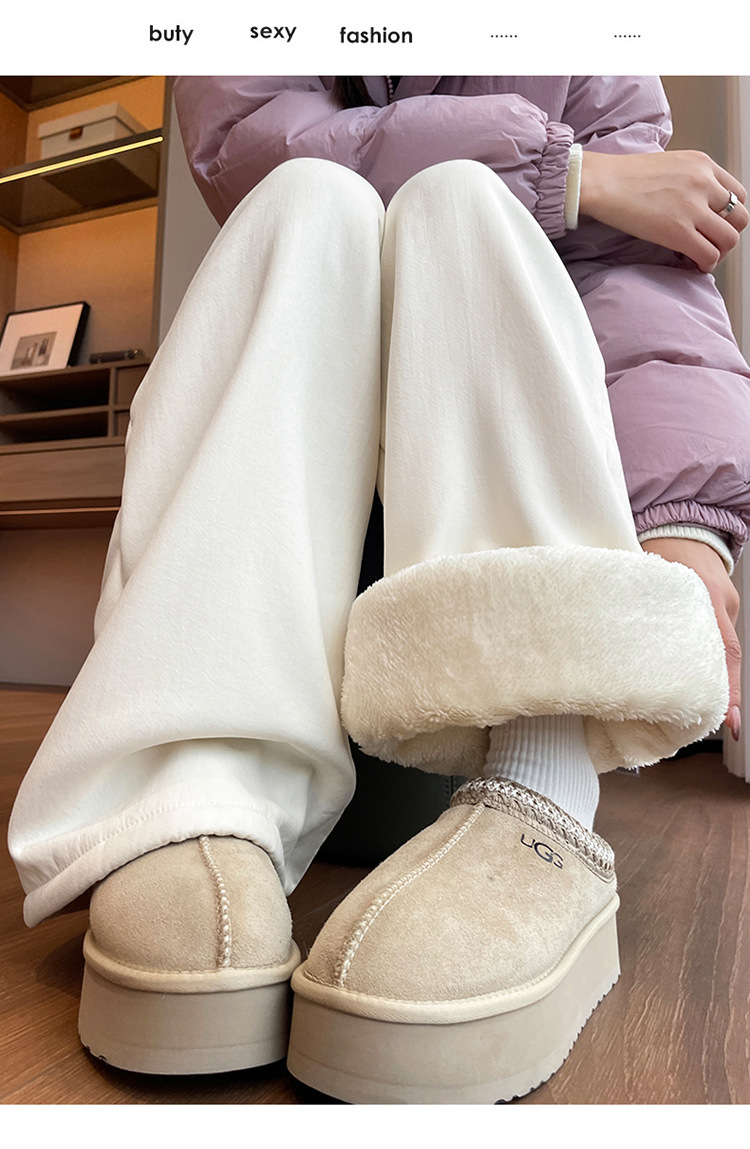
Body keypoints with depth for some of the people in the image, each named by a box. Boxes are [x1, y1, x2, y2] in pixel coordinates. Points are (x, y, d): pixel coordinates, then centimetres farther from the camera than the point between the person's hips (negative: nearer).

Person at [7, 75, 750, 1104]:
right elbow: (260, 148, -14)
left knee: (456, 199, -18)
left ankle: (542, 813, -44)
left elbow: (652, 290, -11)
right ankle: (207, 796, -42)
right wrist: (575, 175, -12)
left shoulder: (599, 74, 10)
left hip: (513, 469, 1)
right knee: (314, 199, -18)